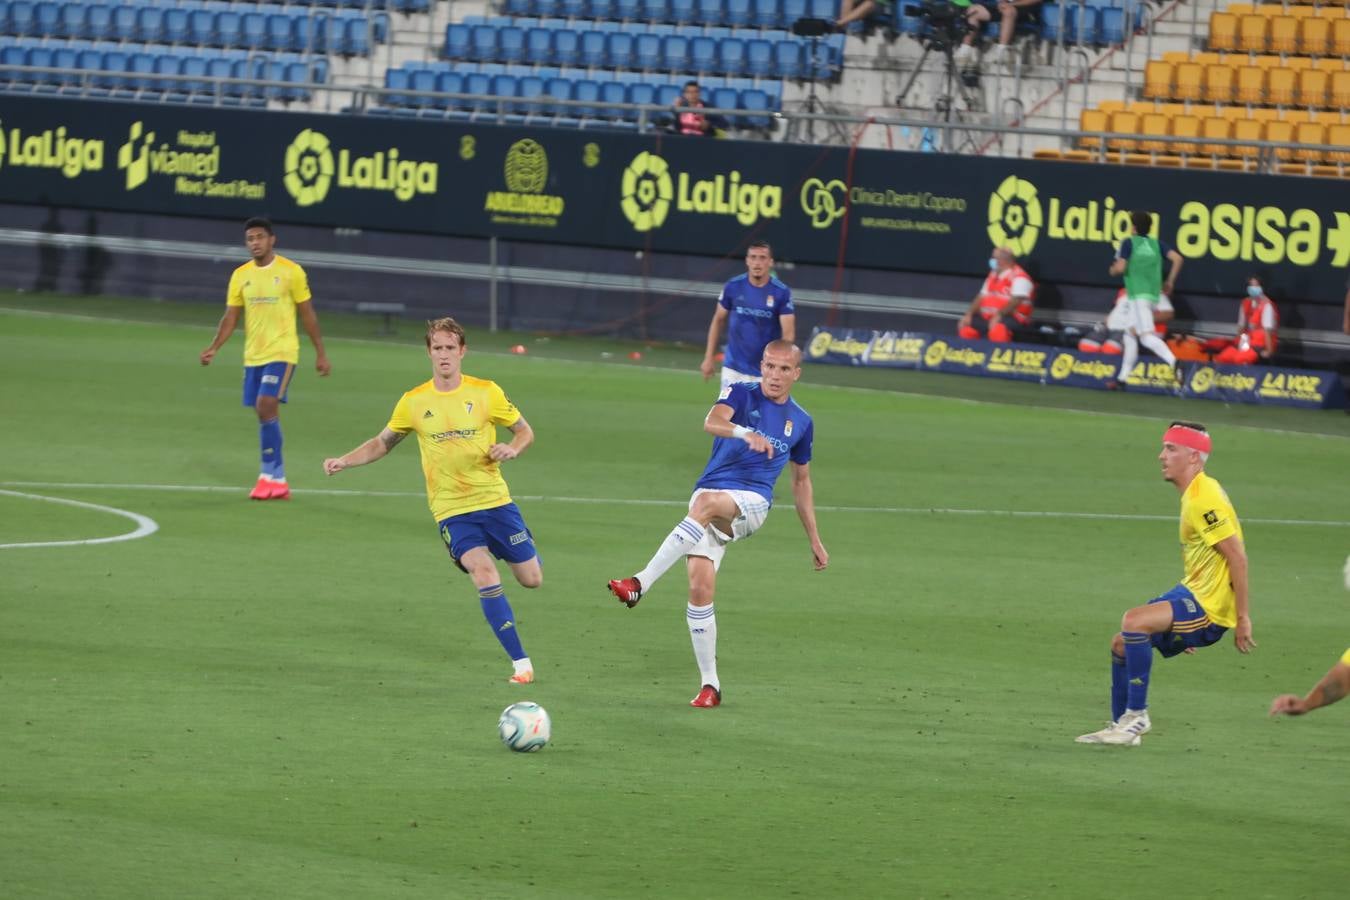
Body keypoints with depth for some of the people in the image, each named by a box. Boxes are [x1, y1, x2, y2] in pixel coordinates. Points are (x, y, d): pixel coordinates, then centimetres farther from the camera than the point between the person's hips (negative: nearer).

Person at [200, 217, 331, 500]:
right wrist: (214, 347, -5)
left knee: (266, 407, -19)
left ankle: (271, 475, -13)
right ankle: (277, 481, 14)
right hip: (253, 355, 5)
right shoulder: (241, 275, 7)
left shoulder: (291, 272, -5)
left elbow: (307, 315, 0)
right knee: (266, 414, 7)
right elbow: (231, 317, 9)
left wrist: (320, 354, 1)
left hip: (281, 352, -5)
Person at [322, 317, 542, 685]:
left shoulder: (486, 392, -3)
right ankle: (520, 662, -17)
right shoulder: (413, 402, 0)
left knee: (531, 579, 5)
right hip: (451, 510, -1)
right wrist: (344, 461, -3)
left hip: (495, 501, 1)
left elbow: (524, 431, 6)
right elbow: (382, 443, 12)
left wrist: (512, 449, -16)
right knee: (485, 575, -22)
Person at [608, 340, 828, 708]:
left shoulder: (801, 422, 15)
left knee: (707, 502, -36)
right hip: (709, 496, 1)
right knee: (699, 587, -14)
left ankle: (640, 584, -41)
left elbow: (801, 480, 27)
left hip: (752, 502, -1)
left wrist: (814, 539, 27)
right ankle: (710, 685, -2)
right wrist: (745, 433, -39)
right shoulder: (741, 394, 6)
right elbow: (712, 422, -17)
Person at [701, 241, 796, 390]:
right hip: (734, 369, 1)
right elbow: (718, 321, 9)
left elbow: (788, 334, -11)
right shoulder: (733, 287, -3)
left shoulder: (781, 292, -9)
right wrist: (709, 358, 6)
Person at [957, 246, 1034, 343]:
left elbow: (1016, 301, -22)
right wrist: (969, 314, 2)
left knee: (997, 329, -40)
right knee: (965, 327, -5)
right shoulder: (994, 276, 17)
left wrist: (999, 315, -33)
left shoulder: (1018, 277, -10)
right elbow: (981, 297, 16)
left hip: (1013, 318, -9)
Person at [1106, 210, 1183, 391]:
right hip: (1153, 294, 7)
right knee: (1130, 335, 18)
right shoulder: (1156, 244, 14)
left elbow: (1120, 268, -10)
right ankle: (1122, 378, 21)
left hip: (1137, 294, -7)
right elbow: (1177, 258, 3)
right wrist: (1170, 281, 12)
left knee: (1147, 336, -19)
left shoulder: (1129, 242, -1)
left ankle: (1172, 361, -44)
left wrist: (1113, 269, 13)